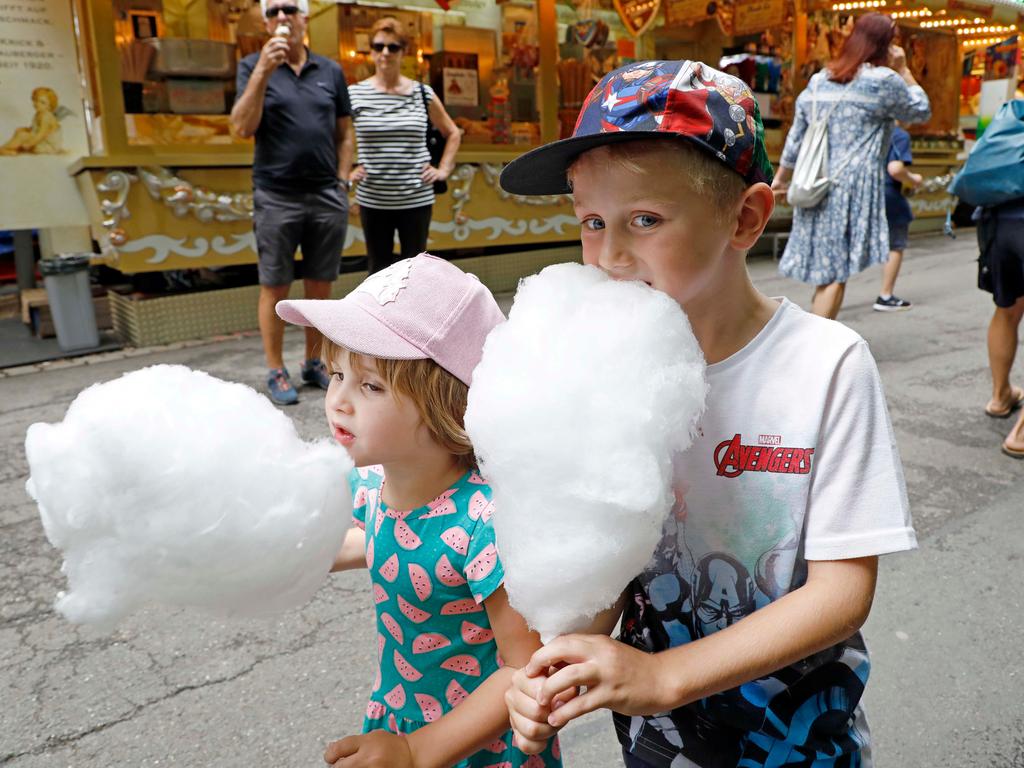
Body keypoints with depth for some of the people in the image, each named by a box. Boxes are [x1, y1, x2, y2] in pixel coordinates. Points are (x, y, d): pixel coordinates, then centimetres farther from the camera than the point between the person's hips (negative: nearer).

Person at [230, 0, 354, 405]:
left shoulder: (331, 71, 9)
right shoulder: (253, 65, 3)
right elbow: (242, 127, -9)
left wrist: (341, 182, 4)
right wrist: (263, 71, -17)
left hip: (327, 198, 3)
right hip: (275, 198, -2)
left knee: (320, 287, 9)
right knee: (275, 288, 3)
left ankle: (313, 363, 22)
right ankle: (276, 372, 12)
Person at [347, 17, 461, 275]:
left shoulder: (422, 94, 3)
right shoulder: (355, 94, 0)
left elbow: (452, 133, 15)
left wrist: (444, 169, 6)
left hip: (417, 198, 0)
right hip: (373, 200, 0)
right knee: (378, 267, 9)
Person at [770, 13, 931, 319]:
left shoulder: (818, 80, 13)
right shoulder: (884, 80, -4)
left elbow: (797, 135, 15)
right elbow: (921, 111, 11)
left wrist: (781, 177, 22)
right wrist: (903, 69, 15)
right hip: (853, 186, -6)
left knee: (824, 273, 12)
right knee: (836, 274, -5)